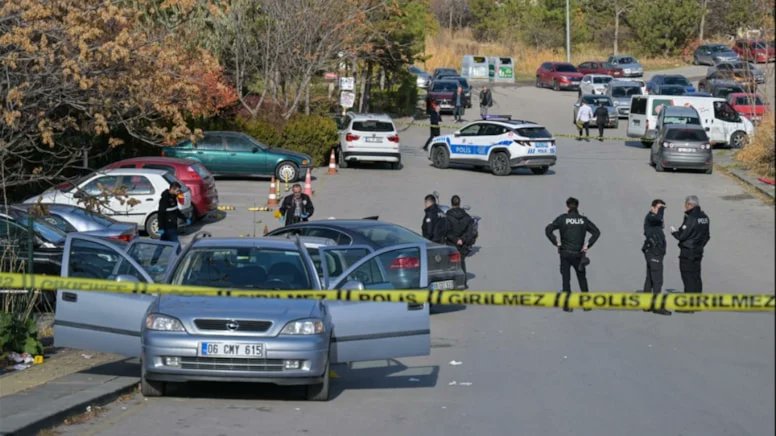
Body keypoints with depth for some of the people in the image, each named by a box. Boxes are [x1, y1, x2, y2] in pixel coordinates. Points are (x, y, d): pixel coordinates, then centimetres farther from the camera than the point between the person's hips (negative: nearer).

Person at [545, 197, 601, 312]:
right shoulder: (583, 219, 2)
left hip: (565, 254, -2)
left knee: (566, 279, 4)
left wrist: (556, 243, -6)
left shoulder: (562, 218, -4)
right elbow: (596, 232, -1)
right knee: (582, 278, 16)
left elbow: (548, 230, -12)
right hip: (579, 254, 2)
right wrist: (587, 245, -1)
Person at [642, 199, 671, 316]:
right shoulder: (649, 217, -12)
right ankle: (657, 306, -13)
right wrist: (660, 209, -18)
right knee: (657, 280, -11)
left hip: (653, 252, 10)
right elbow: (658, 218, -33)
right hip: (654, 253, -10)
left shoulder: (652, 218, 19)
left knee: (650, 279, 12)